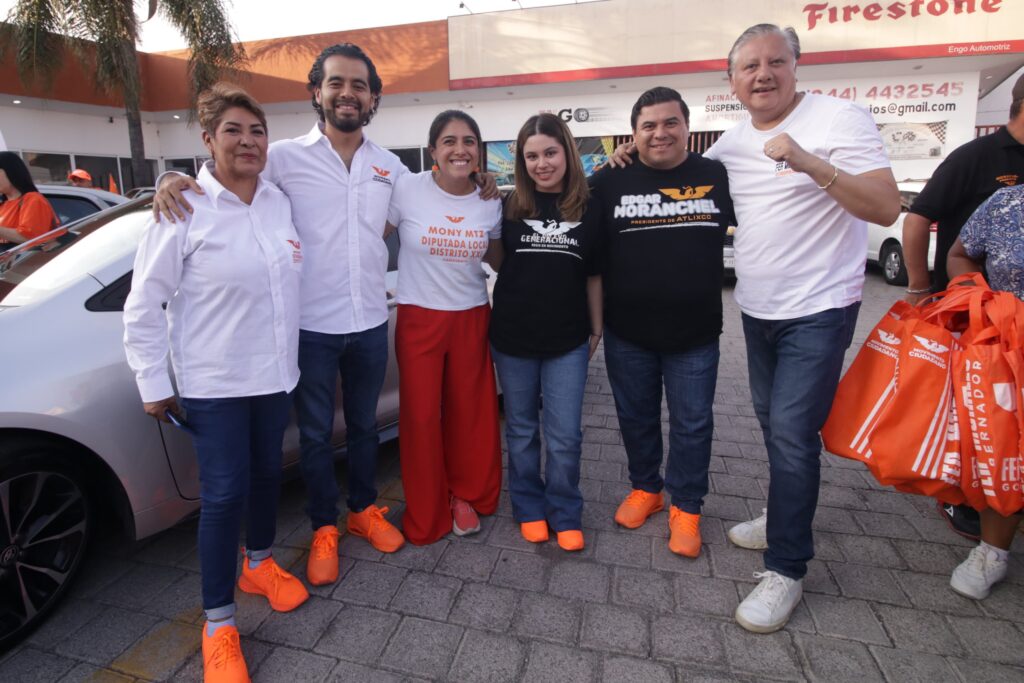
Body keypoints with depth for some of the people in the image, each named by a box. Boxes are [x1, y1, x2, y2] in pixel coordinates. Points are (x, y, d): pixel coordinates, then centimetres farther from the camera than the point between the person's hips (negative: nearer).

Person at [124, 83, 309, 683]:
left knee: (267, 473, 17)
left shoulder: (281, 202, 3)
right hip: (213, 382, -5)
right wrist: (153, 383, -8)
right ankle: (218, 624, 18)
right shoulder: (185, 209, -12)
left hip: (275, 372, 5)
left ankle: (260, 565, 42)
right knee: (224, 494, 0)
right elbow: (144, 305, -9)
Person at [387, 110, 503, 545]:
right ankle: (426, 515, 24)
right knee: (421, 415, 3)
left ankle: (467, 495, 34)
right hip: (418, 318, -2)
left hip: (472, 318, 3)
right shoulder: (407, 189, -9)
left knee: (470, 411, 9)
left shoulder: (491, 202, 2)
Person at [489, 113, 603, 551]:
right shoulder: (510, 207, 0)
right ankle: (529, 509, 32)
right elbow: (494, 260, 12)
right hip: (513, 338, 1)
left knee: (565, 437, 4)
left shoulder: (589, 211, 0)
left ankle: (565, 515, 26)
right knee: (521, 431, 13)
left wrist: (596, 330, 7)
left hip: (567, 341, 0)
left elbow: (594, 276, 6)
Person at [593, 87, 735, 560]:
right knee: (635, 417, 15)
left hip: (695, 334, 0)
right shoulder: (610, 182, 0)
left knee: (692, 424, 8)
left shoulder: (719, 178, 1)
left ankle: (686, 507, 28)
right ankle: (645, 488, 38)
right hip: (626, 333, 1)